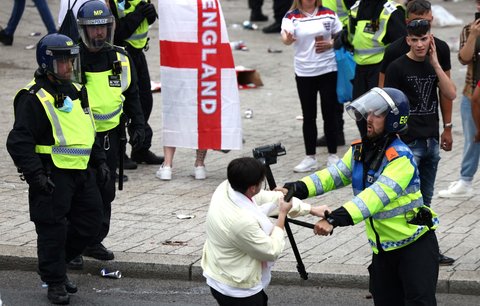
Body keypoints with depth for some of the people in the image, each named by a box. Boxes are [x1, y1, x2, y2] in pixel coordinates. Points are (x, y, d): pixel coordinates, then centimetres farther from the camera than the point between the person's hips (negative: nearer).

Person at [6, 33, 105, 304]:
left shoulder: (76, 91, 14)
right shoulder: (34, 98, -13)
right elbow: (19, 141, -17)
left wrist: (99, 160, 19)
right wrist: (35, 175, -22)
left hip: (82, 172, 8)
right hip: (52, 175, -8)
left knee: (90, 223, 11)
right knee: (52, 229, -1)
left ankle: (56, 264, 30)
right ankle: (55, 282, 12)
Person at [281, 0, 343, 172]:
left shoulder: (328, 14, 0)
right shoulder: (292, 17, -5)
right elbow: (286, 38, -20)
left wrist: (331, 44, -11)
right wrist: (288, 38, -44)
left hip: (328, 70, 0)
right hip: (304, 73, 0)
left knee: (329, 114, 6)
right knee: (309, 116, 7)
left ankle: (332, 155, 17)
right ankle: (310, 158, 14)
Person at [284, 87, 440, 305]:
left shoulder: (400, 158, -21)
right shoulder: (360, 151, 5)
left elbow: (376, 195, -33)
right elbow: (333, 175, -5)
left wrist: (335, 219, -44)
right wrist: (294, 189, -21)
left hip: (415, 244, -8)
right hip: (383, 247, 8)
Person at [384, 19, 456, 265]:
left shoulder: (433, 65, 10)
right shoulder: (397, 67, -7)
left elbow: (450, 95, -1)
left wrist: (435, 63, -6)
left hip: (431, 141, 6)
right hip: (408, 142, -6)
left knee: (425, 201, 13)